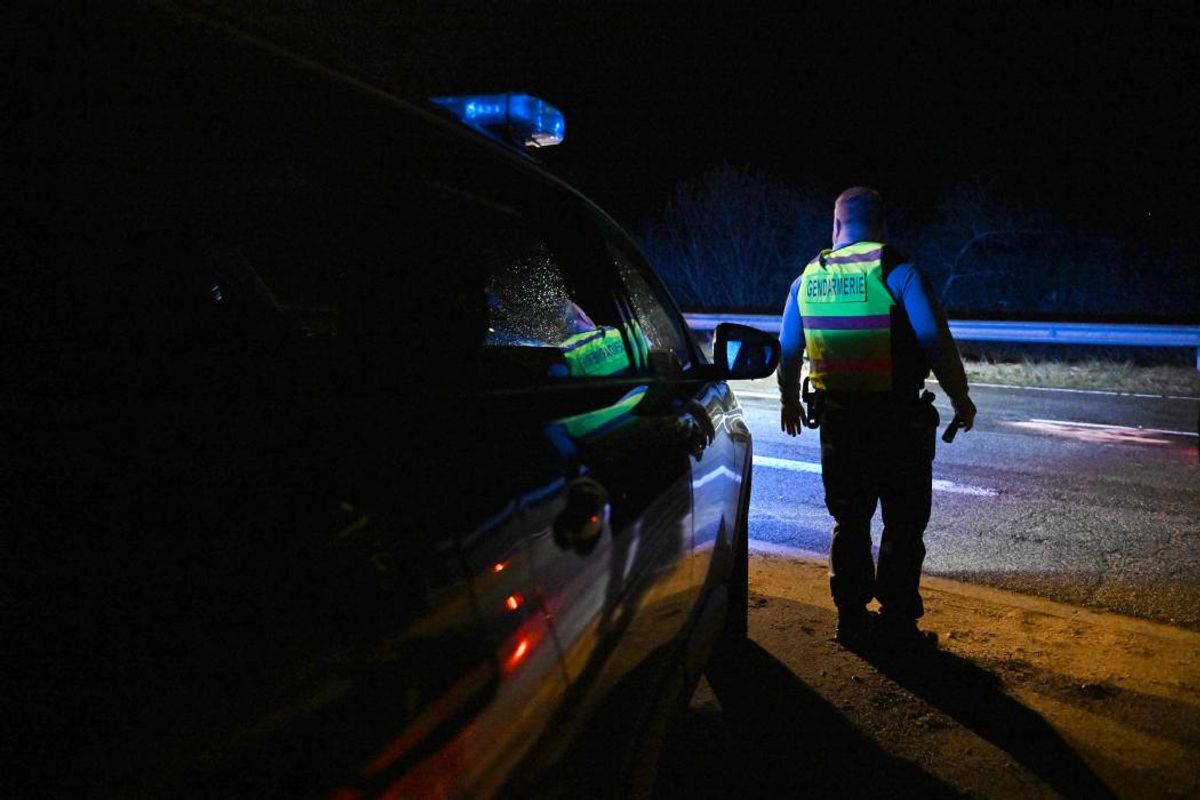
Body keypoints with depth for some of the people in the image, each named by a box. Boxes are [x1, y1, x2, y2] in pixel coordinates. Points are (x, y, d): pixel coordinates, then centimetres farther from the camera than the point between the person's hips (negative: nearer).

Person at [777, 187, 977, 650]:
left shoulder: (808, 278, 6)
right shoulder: (897, 272, -9)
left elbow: (788, 349, 14)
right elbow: (936, 344, -13)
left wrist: (789, 401, 28)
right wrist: (961, 400, 0)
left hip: (837, 417, 5)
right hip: (896, 419, -4)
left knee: (849, 521, 15)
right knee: (904, 524, 7)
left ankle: (851, 617, 22)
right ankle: (897, 623, 11)